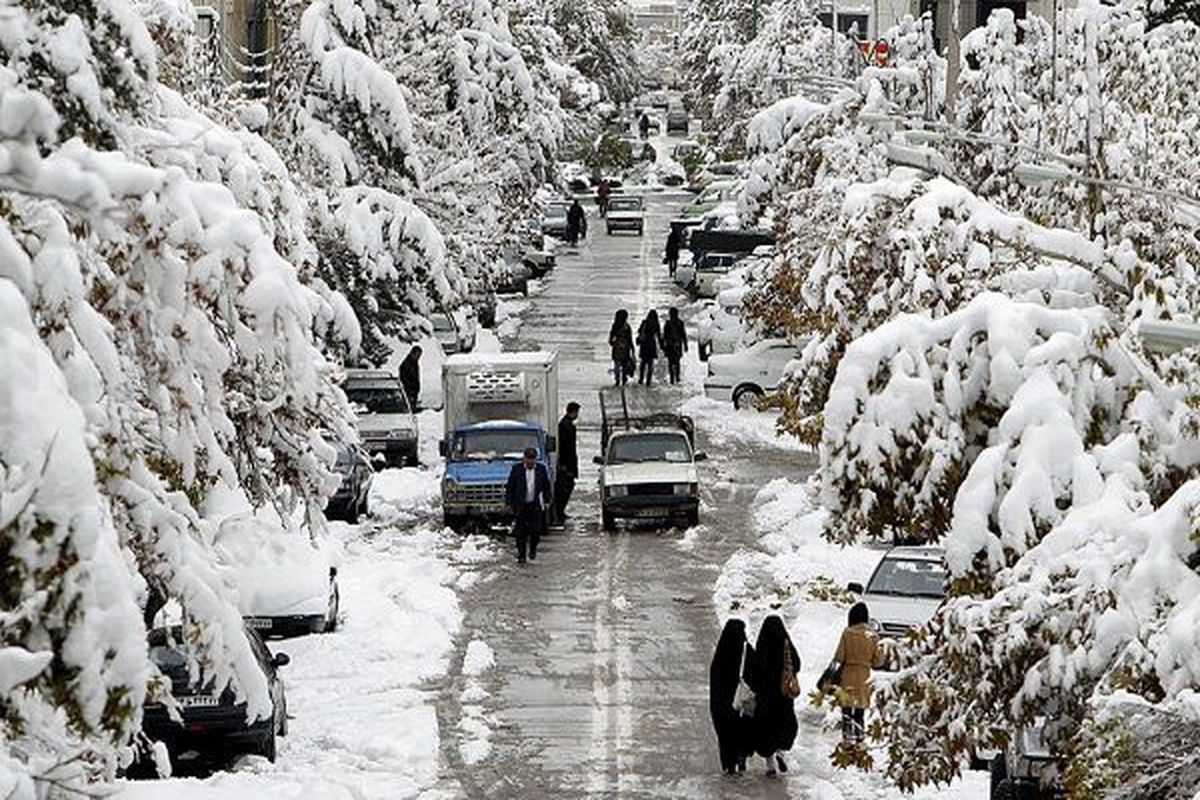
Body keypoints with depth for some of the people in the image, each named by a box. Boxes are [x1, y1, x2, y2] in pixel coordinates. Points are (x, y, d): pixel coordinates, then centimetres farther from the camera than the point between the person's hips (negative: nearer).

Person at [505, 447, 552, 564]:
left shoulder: (541, 469, 3)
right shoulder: (517, 469, -2)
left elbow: (546, 486, 12)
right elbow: (510, 487, 3)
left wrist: (547, 501, 9)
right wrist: (509, 502, 0)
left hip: (535, 504, 1)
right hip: (520, 505, -1)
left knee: (536, 530, -4)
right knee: (520, 532, 0)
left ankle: (533, 549, 22)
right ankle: (521, 555, 9)